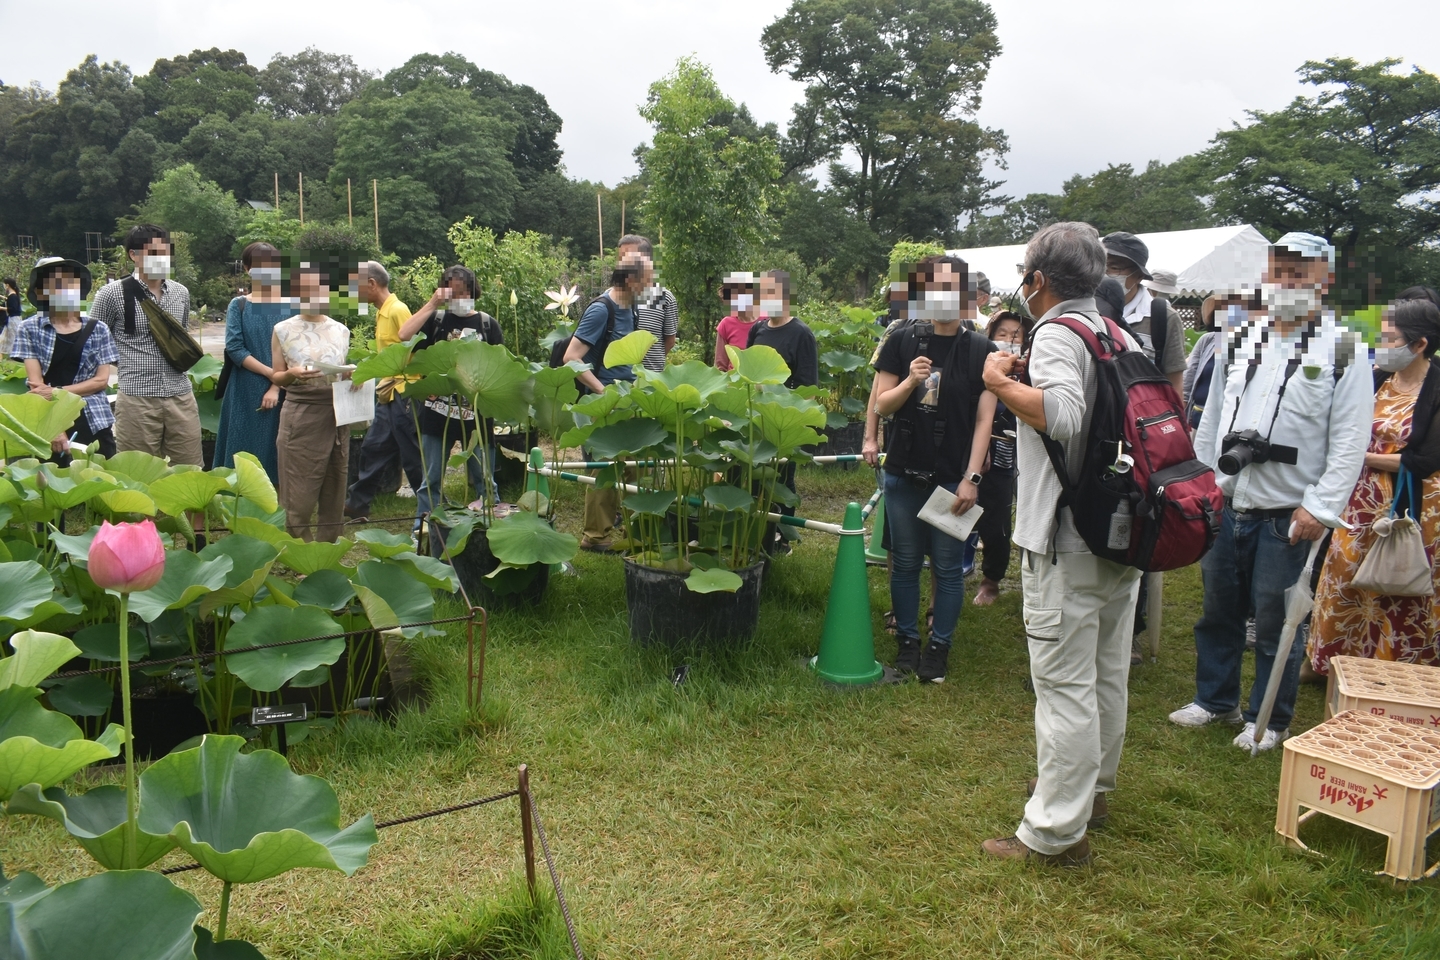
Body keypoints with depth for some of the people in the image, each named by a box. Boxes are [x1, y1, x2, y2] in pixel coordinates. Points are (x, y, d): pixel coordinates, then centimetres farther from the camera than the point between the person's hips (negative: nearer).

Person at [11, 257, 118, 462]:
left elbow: (102, 380, 2)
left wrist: (58, 391, -12)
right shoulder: (29, 329, 2)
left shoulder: (98, 329, 7)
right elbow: (36, 384, -6)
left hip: (94, 423, 1)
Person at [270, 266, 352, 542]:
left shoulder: (340, 330, 10)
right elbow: (276, 377, 4)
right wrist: (292, 374, -17)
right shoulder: (283, 330, 3)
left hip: (337, 413, 3)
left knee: (334, 486, 6)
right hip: (301, 413, -3)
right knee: (301, 489, -3)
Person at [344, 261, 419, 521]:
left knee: (413, 456, -2)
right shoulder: (382, 312, 13)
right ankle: (357, 504, 24)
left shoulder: (397, 310, -14)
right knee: (373, 449, 15)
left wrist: (394, 381, -19)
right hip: (388, 396, 10)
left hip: (403, 394, -9)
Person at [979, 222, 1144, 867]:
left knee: (1064, 682, -4)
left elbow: (1063, 415, -32)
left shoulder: (1058, 334, -14)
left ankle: (1056, 832, 3)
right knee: (1107, 673, 20)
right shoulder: (1121, 338, 12)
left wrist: (1002, 383, -16)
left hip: (1068, 541, -9)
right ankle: (1093, 789, 37)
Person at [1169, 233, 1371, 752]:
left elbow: (1350, 441, -10)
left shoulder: (1345, 353, -6)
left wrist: (1321, 508, -16)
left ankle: (1270, 720, 24)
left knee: (1276, 622, 6)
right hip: (1226, 506, 5)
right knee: (1218, 609, 17)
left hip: (1288, 515, -5)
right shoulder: (1238, 344, 10)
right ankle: (1214, 700, 35)